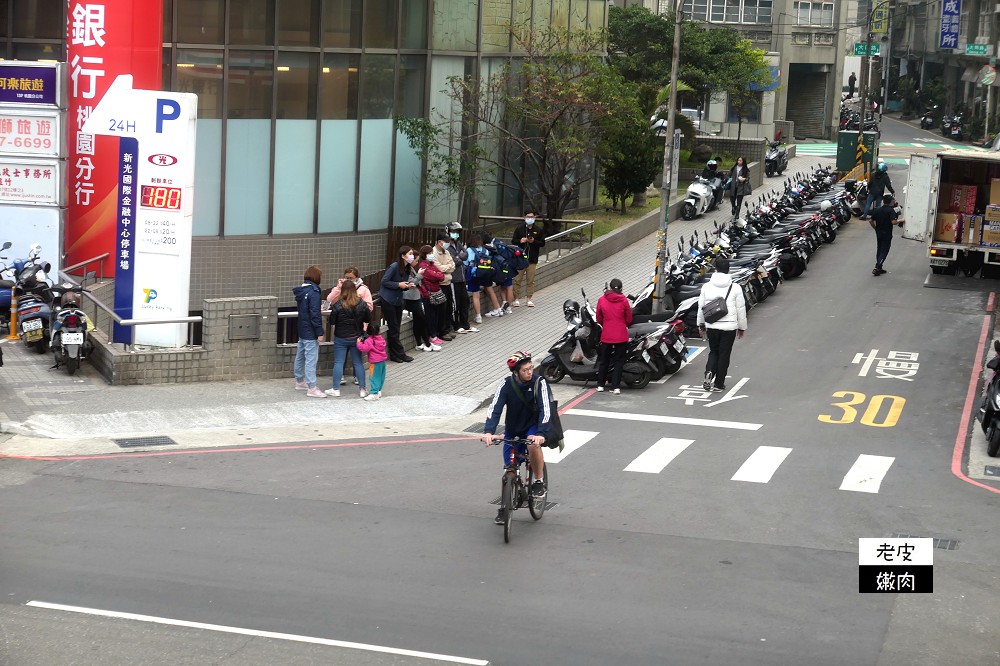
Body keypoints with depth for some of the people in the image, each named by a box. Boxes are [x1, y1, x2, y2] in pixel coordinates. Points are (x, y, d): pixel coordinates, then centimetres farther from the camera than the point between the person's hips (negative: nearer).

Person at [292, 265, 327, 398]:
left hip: (302, 330, 9)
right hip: (310, 332, -9)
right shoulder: (313, 292, -18)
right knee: (311, 359, -7)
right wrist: (319, 332, -17)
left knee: (300, 356, 18)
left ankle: (300, 382, 31)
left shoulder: (301, 291, 8)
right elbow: (315, 314, -21)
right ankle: (311, 388, -7)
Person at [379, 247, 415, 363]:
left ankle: (394, 355, 16)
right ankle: (399, 354, 3)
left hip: (398, 301, 8)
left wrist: (407, 286, -5)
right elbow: (384, 282, -16)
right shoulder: (394, 266, -17)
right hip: (387, 300, -8)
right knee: (393, 328, -1)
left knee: (395, 328, 10)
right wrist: (399, 285, -21)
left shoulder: (407, 268, 7)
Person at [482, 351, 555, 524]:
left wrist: (540, 433, -42)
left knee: (533, 445, -35)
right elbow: (494, 408, -24)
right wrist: (488, 431, -41)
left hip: (533, 427, -2)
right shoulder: (506, 385, -15)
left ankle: (539, 481, -14)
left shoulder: (539, 383, -19)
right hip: (512, 430, 2)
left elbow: (546, 409, -27)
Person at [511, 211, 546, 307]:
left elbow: (542, 243, 3)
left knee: (531, 280, 3)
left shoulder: (539, 230, 4)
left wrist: (534, 241, -14)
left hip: (532, 259, 0)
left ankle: (529, 299, 10)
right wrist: (520, 241, -15)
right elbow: (513, 241, 5)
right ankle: (516, 298, 6)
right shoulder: (519, 228, 3)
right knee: (517, 279, -1)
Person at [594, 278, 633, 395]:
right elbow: (629, 320, 1)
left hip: (606, 336, 1)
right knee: (618, 361, 7)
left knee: (603, 360, 16)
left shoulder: (601, 300, -5)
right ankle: (616, 387, 3)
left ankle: (600, 385, 20)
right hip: (621, 336, -1)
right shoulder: (624, 301, -8)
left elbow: (599, 319, 5)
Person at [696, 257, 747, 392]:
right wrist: (742, 328, 11)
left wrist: (701, 324, 20)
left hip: (711, 326, 2)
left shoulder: (707, 286, -1)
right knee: (724, 354, 8)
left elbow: (701, 307, 6)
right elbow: (741, 309, -2)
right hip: (729, 326, -2)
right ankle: (718, 384, 12)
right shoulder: (735, 288, -6)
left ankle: (709, 373, -7)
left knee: (713, 352, 18)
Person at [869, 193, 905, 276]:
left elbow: (871, 221, 5)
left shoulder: (877, 210, 4)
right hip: (887, 234, -6)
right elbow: (893, 222, -25)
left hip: (878, 233, 6)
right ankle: (877, 267, -14)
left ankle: (879, 268, 21)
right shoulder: (891, 210, -14)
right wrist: (901, 221, -8)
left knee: (879, 250, 16)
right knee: (884, 251, -2)